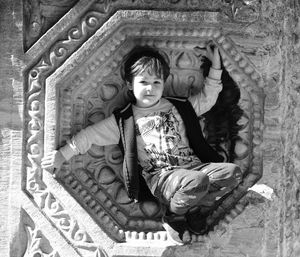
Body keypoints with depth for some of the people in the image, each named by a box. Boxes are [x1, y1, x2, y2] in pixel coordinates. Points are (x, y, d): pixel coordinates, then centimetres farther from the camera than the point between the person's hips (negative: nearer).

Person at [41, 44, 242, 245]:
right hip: (161, 176, -5)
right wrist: (63, 154, 1)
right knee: (197, 181, -36)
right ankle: (174, 215, -5)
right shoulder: (124, 120, 7)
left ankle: (190, 207, -4)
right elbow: (90, 135, 7)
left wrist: (215, 67, 15)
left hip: (193, 166, 5)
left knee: (233, 172, -19)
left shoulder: (179, 106, 17)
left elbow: (207, 99, 24)